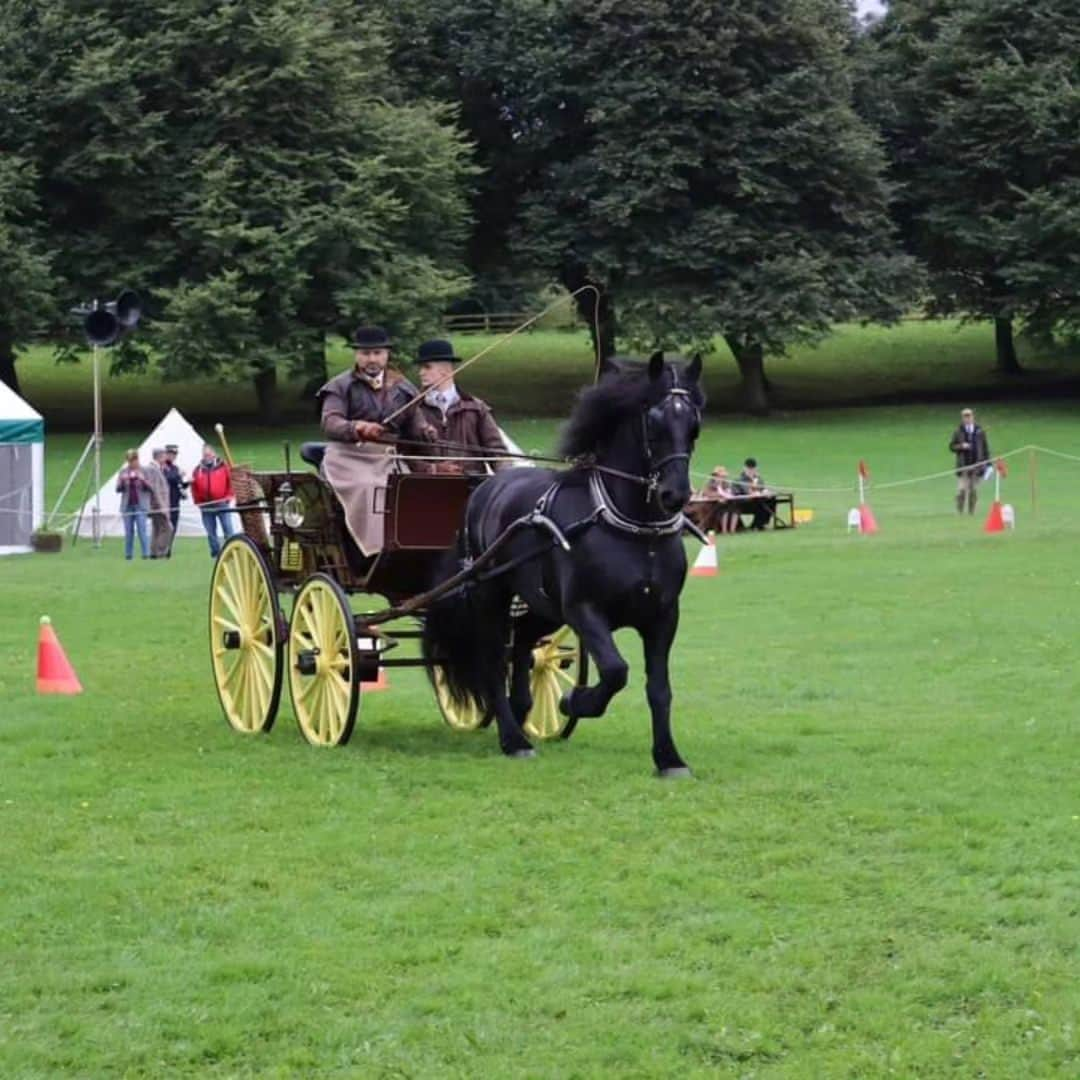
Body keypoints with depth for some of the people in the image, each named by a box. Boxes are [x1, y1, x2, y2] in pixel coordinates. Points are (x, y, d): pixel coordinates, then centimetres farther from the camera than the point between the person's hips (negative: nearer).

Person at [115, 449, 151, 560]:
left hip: (140, 505, -3)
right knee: (128, 531, 3)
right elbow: (118, 488, 6)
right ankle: (128, 554, 8)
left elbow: (150, 487, -3)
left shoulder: (144, 471, 1)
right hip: (127, 505, 3)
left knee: (142, 530, -10)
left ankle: (146, 553, -10)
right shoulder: (123, 472, 8)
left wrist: (142, 480, -20)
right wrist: (122, 481, -14)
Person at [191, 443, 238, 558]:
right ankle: (215, 552, 10)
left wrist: (228, 496, -5)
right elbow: (194, 488, 10)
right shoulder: (197, 470, 8)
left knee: (228, 529, -6)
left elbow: (231, 482, 3)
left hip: (222, 504, -2)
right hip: (206, 506, 2)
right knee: (211, 532, 4)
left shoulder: (223, 467, 2)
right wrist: (198, 501, 1)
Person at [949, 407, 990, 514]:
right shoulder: (958, 432, 3)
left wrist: (988, 464, 4)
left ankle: (971, 512, 15)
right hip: (963, 466, -2)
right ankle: (959, 512, 1)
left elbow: (986, 448, 9)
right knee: (962, 489, -9)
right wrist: (961, 446, -15)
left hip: (976, 466, 2)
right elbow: (951, 446, 5)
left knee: (973, 491, 5)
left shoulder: (980, 432, 6)